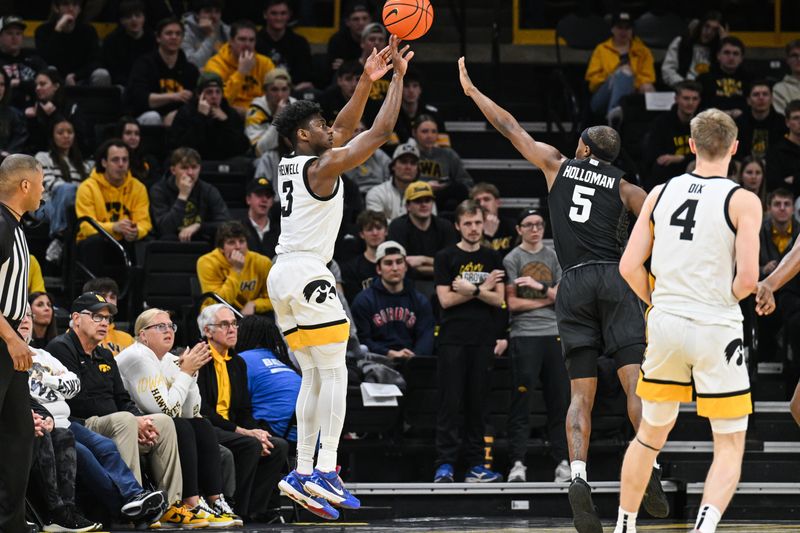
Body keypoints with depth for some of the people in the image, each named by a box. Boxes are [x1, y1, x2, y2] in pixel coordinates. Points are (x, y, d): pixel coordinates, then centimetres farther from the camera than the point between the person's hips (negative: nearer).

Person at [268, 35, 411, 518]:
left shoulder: (289, 166, 16)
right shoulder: (325, 166, -9)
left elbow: (346, 128, 26)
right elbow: (382, 131, -8)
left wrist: (368, 80, 21)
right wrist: (399, 77, 1)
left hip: (283, 276, 9)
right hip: (308, 274, -9)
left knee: (314, 377, 10)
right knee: (334, 371, -9)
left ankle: (303, 473, 4)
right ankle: (325, 470, -18)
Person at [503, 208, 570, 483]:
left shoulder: (552, 256, 13)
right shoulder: (512, 259, 2)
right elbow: (513, 303, -4)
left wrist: (539, 286, -8)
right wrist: (547, 299, 0)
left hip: (554, 334, 4)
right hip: (524, 335, -4)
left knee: (559, 399, 3)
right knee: (522, 400, -7)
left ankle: (563, 461, 6)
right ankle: (518, 462, -6)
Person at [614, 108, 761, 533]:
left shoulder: (660, 194, 3)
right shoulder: (742, 202, -8)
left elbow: (630, 267, 1)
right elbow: (748, 278, -16)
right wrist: (729, 297, 5)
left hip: (665, 324, 4)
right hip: (717, 329, -4)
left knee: (650, 435, 21)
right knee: (730, 447, 4)